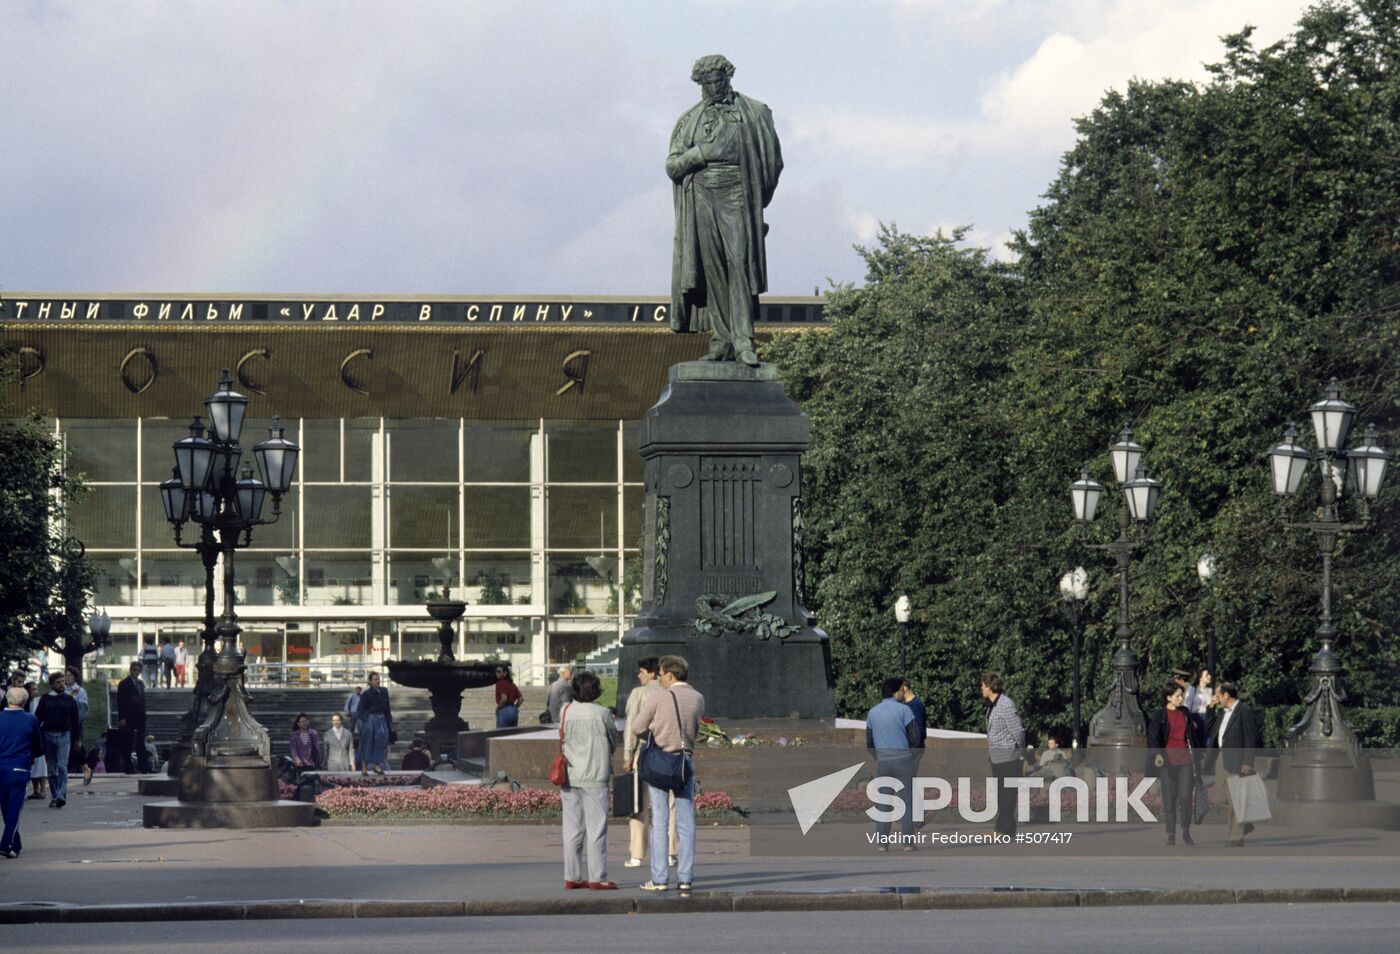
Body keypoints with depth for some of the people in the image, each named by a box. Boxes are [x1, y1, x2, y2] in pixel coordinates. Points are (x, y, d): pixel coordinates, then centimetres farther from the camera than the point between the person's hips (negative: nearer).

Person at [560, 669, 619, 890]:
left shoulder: (565, 711, 2)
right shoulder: (602, 714, -10)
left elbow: (562, 742, 9)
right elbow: (613, 743, 3)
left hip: (568, 778, 5)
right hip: (593, 778, -5)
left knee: (572, 829, 9)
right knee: (596, 828, -1)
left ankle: (572, 876, 12)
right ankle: (597, 878, -3)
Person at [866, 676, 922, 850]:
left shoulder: (872, 713, 8)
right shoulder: (903, 710, -7)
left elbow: (869, 742, 11)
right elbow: (915, 736, -8)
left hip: (882, 762, 4)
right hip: (903, 760, -4)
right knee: (906, 801, 1)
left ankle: (881, 842, 1)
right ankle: (907, 841, -2)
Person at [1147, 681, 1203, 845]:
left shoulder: (1185, 713, 10)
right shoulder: (1158, 716, -2)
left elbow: (1194, 734, 19)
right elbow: (1152, 737, -10)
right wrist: (1156, 754, -25)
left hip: (1186, 760, 3)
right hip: (1168, 761, -3)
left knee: (1186, 797, -5)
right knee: (1169, 799, 0)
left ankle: (1186, 832, 7)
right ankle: (1171, 835, 6)